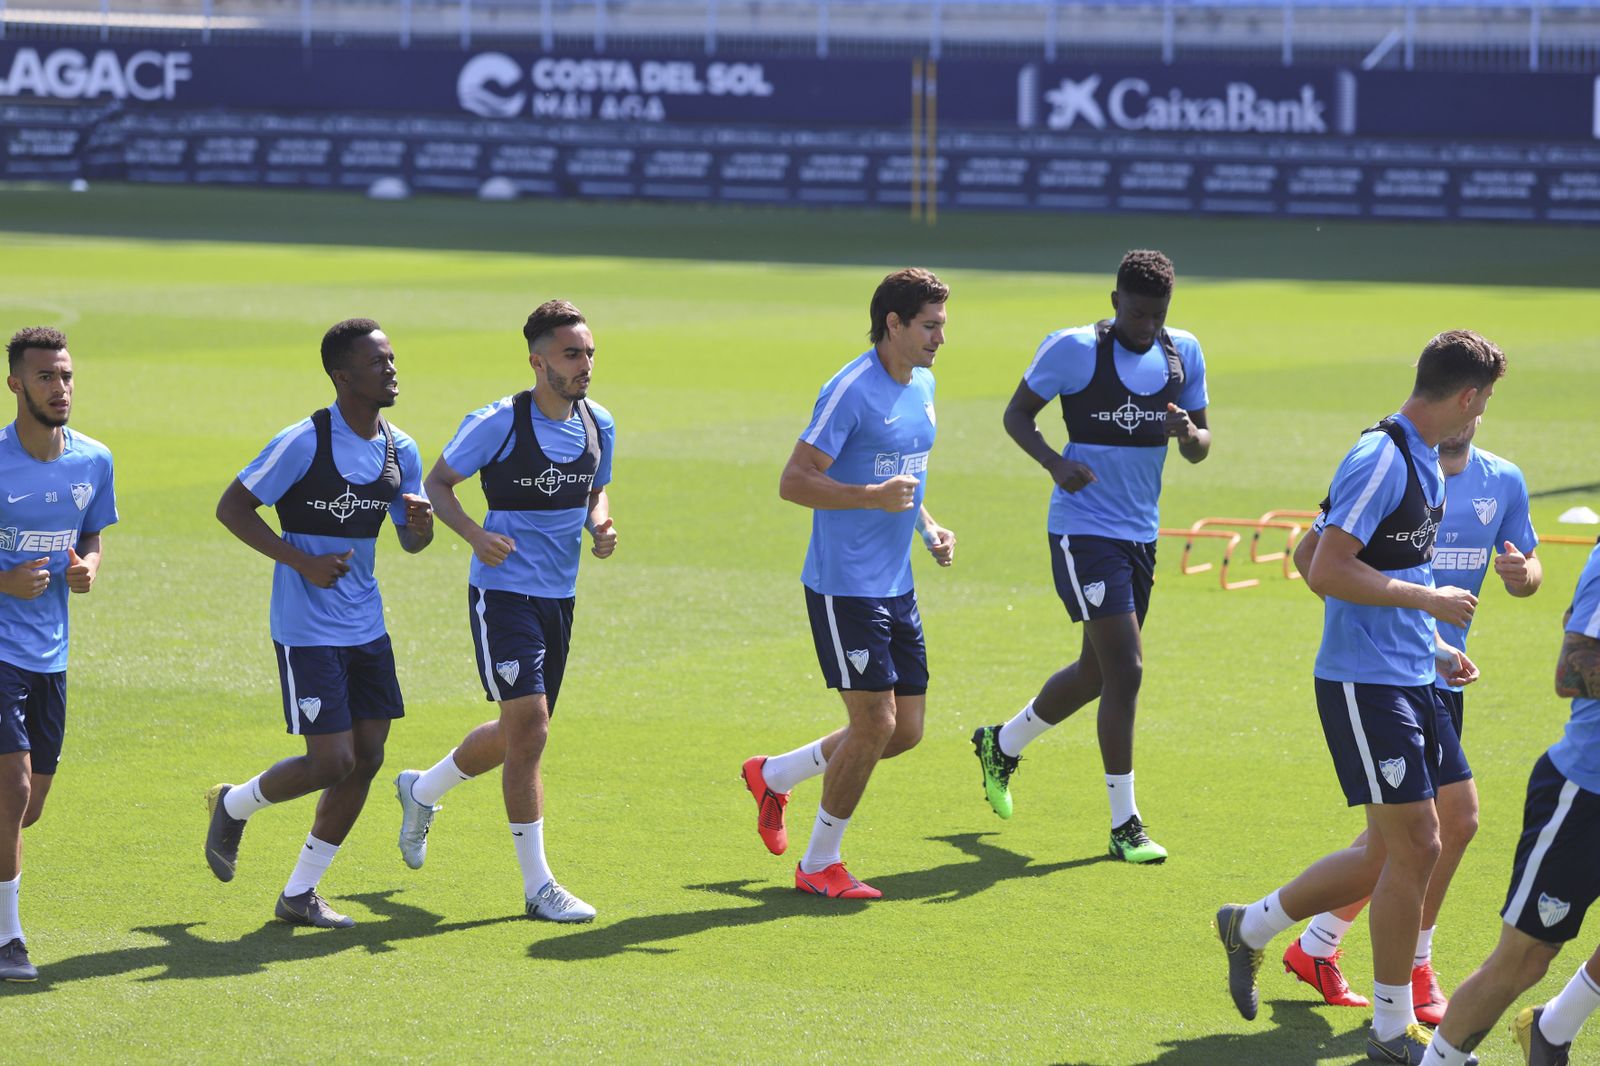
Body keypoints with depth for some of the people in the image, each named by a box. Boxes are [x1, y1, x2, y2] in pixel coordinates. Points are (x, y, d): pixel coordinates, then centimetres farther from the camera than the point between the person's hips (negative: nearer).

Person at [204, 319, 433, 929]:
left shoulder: (401, 451, 5)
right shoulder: (304, 443, -15)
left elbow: (410, 541, 16)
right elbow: (231, 507, -11)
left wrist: (421, 525, -9)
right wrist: (301, 561, -19)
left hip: (366, 628, 7)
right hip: (307, 630, -7)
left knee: (366, 759, 2)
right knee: (332, 761, -10)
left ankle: (299, 894, 14)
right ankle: (234, 806, 20)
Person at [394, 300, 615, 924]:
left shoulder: (599, 426, 3)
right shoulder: (497, 424, -15)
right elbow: (438, 481, -4)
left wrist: (600, 525, -3)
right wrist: (474, 534, -21)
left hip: (559, 597, 7)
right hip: (503, 593, -7)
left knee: (520, 733, 17)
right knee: (529, 730, -13)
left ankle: (421, 791, 44)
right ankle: (538, 886, -7)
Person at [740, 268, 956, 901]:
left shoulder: (923, 387, 12)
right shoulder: (851, 391, -15)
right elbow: (793, 482, -17)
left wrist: (927, 528, 10)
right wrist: (873, 497, -26)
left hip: (896, 587, 9)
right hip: (844, 584, -9)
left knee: (905, 731, 8)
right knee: (874, 723, -9)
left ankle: (773, 776, 28)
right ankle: (819, 866, 7)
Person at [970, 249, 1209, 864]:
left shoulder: (1183, 352, 5)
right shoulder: (1074, 349, -11)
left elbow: (1200, 449, 10)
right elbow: (1017, 412, -1)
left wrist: (1188, 433, -15)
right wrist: (1055, 463, -20)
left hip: (1140, 535, 7)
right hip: (1085, 530, -7)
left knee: (1096, 673, 18)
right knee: (1126, 669, -14)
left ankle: (1001, 745, 43)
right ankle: (1124, 825, -6)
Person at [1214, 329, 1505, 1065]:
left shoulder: (1424, 461, 13)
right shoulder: (1380, 459, -18)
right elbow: (1327, 571, -23)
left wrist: (1431, 648, 18)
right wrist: (1427, 599, -18)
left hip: (1410, 681, 10)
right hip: (1364, 683, -10)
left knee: (1394, 853, 11)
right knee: (1413, 847, -6)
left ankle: (1251, 927, 28)